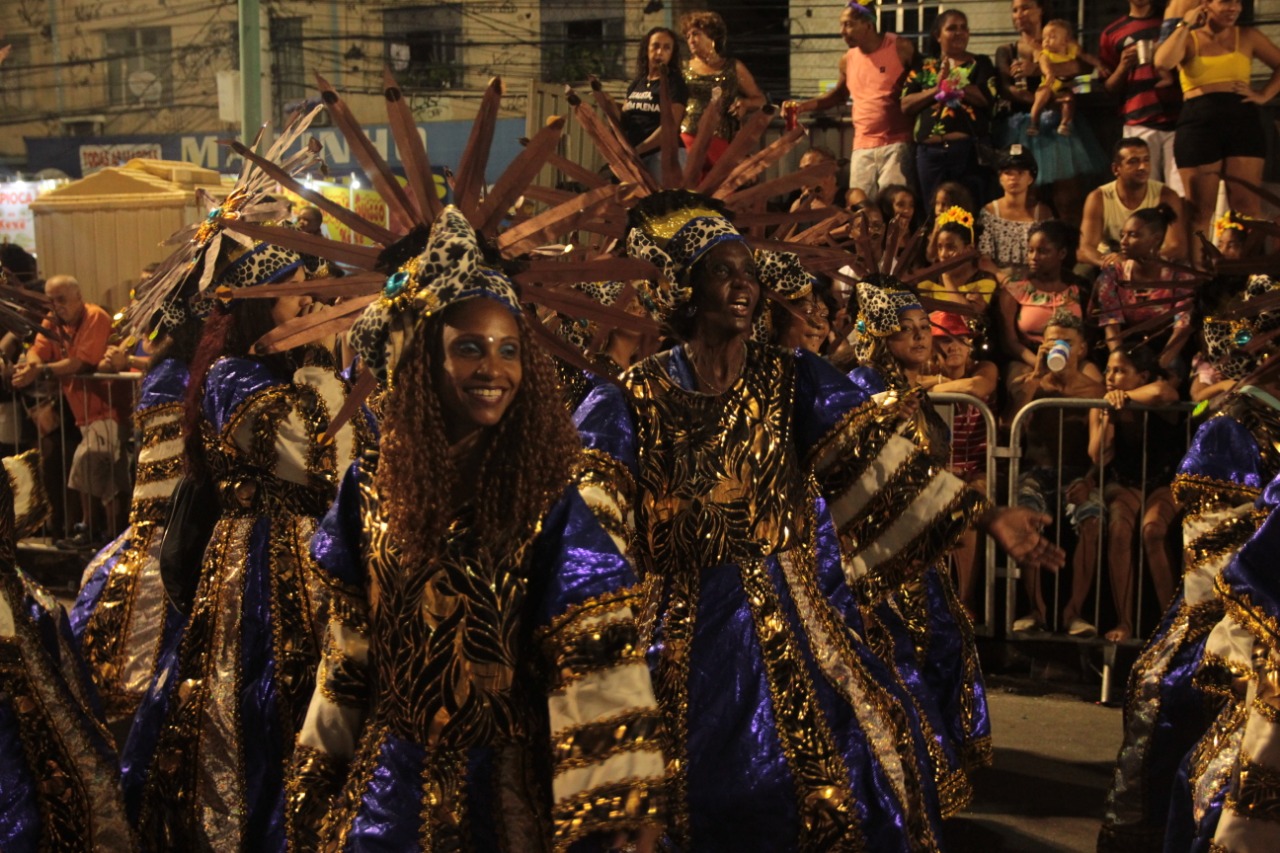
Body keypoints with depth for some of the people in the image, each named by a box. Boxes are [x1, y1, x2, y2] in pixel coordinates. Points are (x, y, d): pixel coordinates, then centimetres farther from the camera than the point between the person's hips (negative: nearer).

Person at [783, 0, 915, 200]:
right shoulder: (848, 60, 11)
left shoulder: (900, 48, -5)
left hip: (896, 144, -5)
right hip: (862, 147, 5)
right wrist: (803, 105, 15)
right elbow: (839, 94, 26)